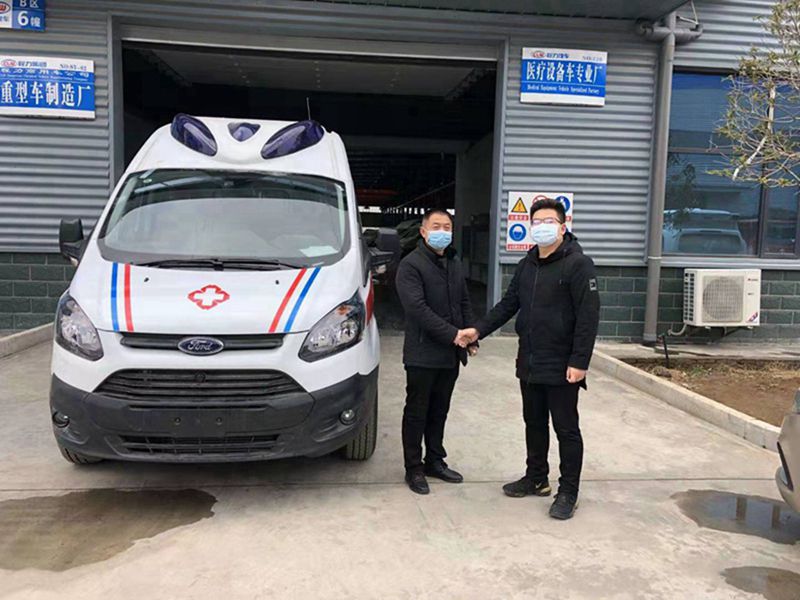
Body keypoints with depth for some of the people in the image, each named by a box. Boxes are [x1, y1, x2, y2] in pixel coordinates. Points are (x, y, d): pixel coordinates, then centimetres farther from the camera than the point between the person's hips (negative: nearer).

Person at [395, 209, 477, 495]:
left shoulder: (455, 264, 15)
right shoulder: (411, 265, -10)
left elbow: (464, 304, 19)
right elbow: (417, 308, -20)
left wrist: (472, 336, 6)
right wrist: (453, 334, -21)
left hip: (450, 354, 7)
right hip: (422, 355, -7)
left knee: (439, 411, 16)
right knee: (417, 413, 4)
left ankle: (435, 461, 30)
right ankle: (414, 469, 16)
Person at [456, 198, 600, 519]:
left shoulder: (578, 264, -12)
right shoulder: (527, 265, 12)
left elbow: (589, 315, -16)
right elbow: (508, 304, 15)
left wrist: (579, 361, -20)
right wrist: (478, 330, 3)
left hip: (562, 367, -7)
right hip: (529, 363, 7)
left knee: (566, 429, 5)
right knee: (534, 424, 18)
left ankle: (568, 492, 17)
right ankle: (536, 479, 35)